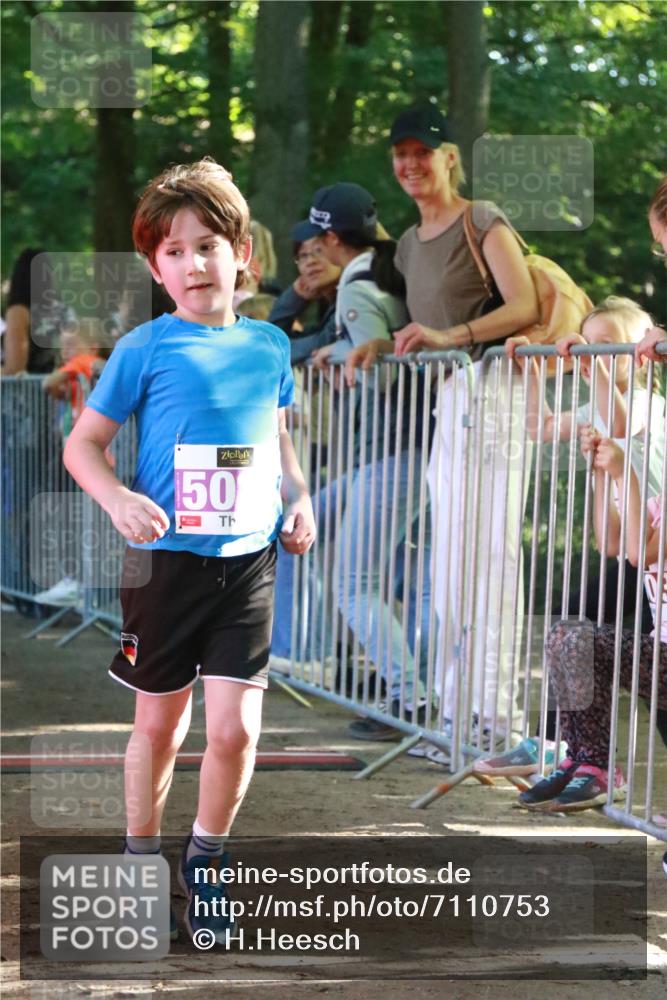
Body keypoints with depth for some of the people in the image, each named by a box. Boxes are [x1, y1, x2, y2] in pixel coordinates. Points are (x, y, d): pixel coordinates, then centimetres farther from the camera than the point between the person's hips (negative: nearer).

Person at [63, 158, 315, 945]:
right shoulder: (145, 350, -7)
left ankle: (205, 859, 17)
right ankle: (141, 857, 31)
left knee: (235, 727, -6)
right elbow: (82, 444, -3)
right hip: (167, 559, -2)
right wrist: (118, 500, -21)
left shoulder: (268, 346, 4)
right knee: (159, 723, 11)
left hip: (248, 562, 2)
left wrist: (297, 498, 3)